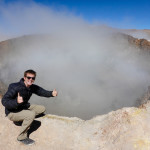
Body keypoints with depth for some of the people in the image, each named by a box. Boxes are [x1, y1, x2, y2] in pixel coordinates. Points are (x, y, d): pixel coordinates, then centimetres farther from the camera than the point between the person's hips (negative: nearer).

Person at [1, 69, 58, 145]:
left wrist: (51, 93, -19)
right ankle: (22, 137, -13)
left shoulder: (33, 87, -6)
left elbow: (41, 91, 1)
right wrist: (16, 102, -49)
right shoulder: (15, 87, -27)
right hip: (12, 112, -7)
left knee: (42, 108, 5)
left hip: (24, 107, 8)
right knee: (31, 114, -32)